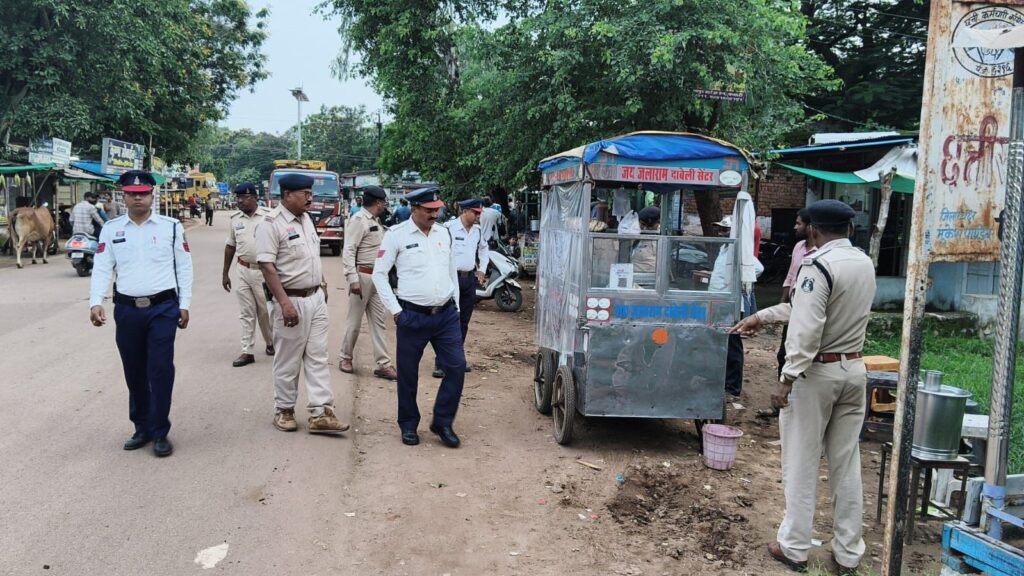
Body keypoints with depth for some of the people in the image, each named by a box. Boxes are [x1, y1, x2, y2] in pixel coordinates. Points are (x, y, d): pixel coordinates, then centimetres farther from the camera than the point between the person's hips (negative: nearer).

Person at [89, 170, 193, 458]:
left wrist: (184, 305, 0)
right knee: (134, 372, 11)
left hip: (163, 308, -2)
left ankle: (160, 432, 7)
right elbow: (102, 268, 0)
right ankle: (142, 428, 26)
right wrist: (95, 303, -14)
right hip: (126, 310, 2)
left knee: (160, 370, -3)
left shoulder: (171, 226, 2)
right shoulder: (111, 229, 6)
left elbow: (184, 267, 3)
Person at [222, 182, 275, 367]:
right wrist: (225, 273, 13)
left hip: (264, 271, -3)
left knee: (265, 311, 9)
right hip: (243, 271, 3)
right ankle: (247, 352, 11)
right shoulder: (235, 219, 5)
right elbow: (230, 246, 13)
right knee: (246, 313, 6)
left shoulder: (268, 217, -7)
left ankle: (270, 342, 30)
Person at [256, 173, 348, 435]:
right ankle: (284, 410, 21)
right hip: (291, 300, -7)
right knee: (288, 361, 5)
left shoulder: (306, 218, 11)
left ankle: (320, 413, 8)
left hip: (316, 298, 8)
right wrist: (284, 303, -26)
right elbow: (266, 266, -20)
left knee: (317, 358, 6)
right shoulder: (271, 224, -14)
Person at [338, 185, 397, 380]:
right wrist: (353, 279, -24)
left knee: (379, 321, 6)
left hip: (377, 277, 8)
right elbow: (348, 251, -18)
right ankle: (345, 358, 23)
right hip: (363, 276, -8)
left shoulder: (375, 221, 13)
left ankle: (383, 365, 8)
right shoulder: (358, 220, -13)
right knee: (355, 320, 5)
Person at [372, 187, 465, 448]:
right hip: (412, 316, -4)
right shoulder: (397, 235, -6)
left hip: (446, 315, 4)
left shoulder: (444, 233, 9)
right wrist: (395, 310, -7)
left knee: (457, 366, -1)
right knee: (408, 374, 7)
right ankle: (408, 425, 25)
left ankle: (442, 422, 14)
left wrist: (456, 307, 14)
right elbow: (379, 273, -3)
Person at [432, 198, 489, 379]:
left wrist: (482, 269, 19)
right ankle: (440, 363, -4)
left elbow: (483, 249, 27)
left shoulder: (477, 230, 9)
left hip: (470, 278, 7)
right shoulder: (449, 228, -14)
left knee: (463, 322, 13)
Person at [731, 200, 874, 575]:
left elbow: (806, 329, -24)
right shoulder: (865, 263, 8)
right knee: (847, 463, 13)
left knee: (801, 464, 5)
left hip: (817, 372, -7)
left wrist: (787, 380, -20)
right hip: (853, 369, 7)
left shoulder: (818, 266, -17)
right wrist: (761, 317, 19)